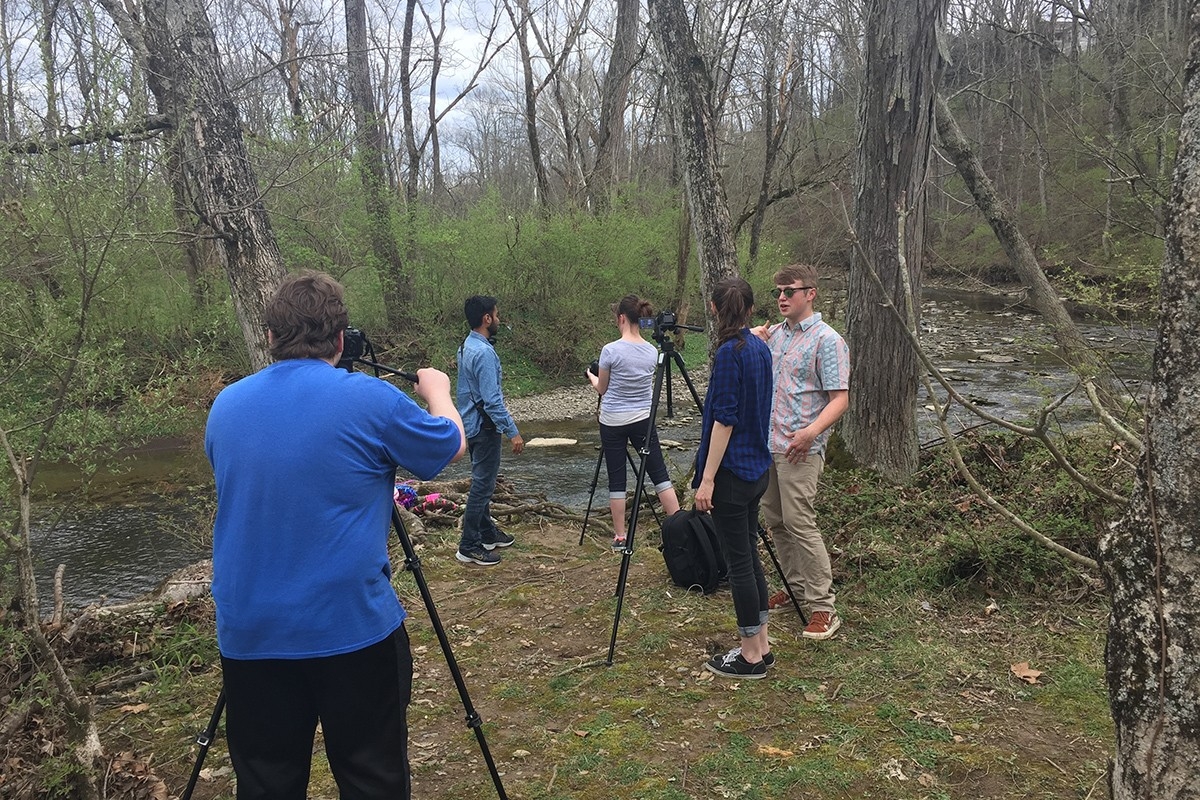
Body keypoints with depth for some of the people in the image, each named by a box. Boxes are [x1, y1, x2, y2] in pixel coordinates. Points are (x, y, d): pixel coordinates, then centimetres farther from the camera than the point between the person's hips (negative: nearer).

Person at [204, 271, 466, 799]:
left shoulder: (225, 405, 3)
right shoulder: (370, 400, -12)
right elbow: (452, 447, 5)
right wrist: (437, 393, 25)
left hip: (249, 635, 4)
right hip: (354, 629, -4)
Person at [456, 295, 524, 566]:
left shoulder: (467, 346, 8)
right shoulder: (483, 353, -23)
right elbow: (492, 400, -25)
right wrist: (513, 432, -21)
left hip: (473, 424, 10)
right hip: (484, 427, -10)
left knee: (482, 482, 19)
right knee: (482, 485, -4)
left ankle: (486, 533, 31)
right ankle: (469, 547, 2)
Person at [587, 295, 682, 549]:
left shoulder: (611, 350, -15)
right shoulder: (652, 351, 0)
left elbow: (602, 389, -2)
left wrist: (592, 377, 21)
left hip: (612, 421, -3)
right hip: (642, 419, 4)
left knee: (616, 479, 5)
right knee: (659, 473, 8)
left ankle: (620, 536, 10)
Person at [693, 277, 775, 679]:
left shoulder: (729, 352, -17)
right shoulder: (760, 347, 8)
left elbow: (724, 418, -20)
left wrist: (707, 479, -19)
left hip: (731, 471, -9)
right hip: (756, 468, 9)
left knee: (739, 562, 0)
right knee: (749, 556, 16)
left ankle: (751, 656, 10)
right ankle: (760, 646, 24)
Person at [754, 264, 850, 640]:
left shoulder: (827, 340, -10)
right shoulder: (774, 334, 13)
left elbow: (840, 398, -15)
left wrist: (811, 432, -30)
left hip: (800, 448, -8)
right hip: (767, 443, 8)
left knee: (800, 523, -11)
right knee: (775, 521, 13)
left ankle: (823, 608, -5)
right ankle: (795, 587, 28)